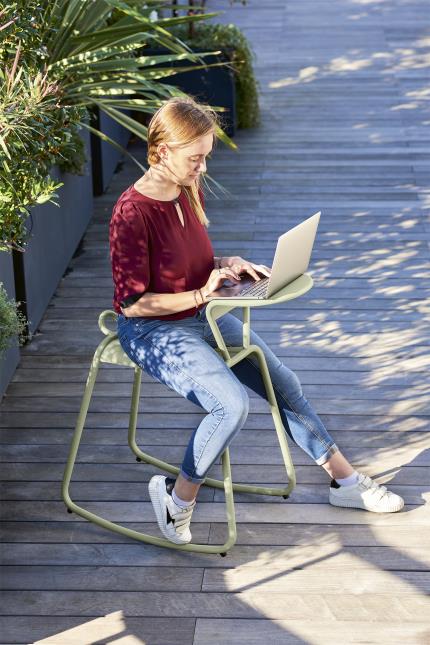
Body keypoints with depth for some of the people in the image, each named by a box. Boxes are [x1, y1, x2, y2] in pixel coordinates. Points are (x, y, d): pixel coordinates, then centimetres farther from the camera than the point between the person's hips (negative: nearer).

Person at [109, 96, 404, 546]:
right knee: (231, 404, -27)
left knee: (283, 383, 6)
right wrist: (201, 294, -25)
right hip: (152, 331, -8)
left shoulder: (190, 192, 1)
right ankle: (177, 496, -4)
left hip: (202, 317, 8)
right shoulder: (132, 213, -23)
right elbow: (133, 303, -22)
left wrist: (226, 265, -3)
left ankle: (346, 482, 21)